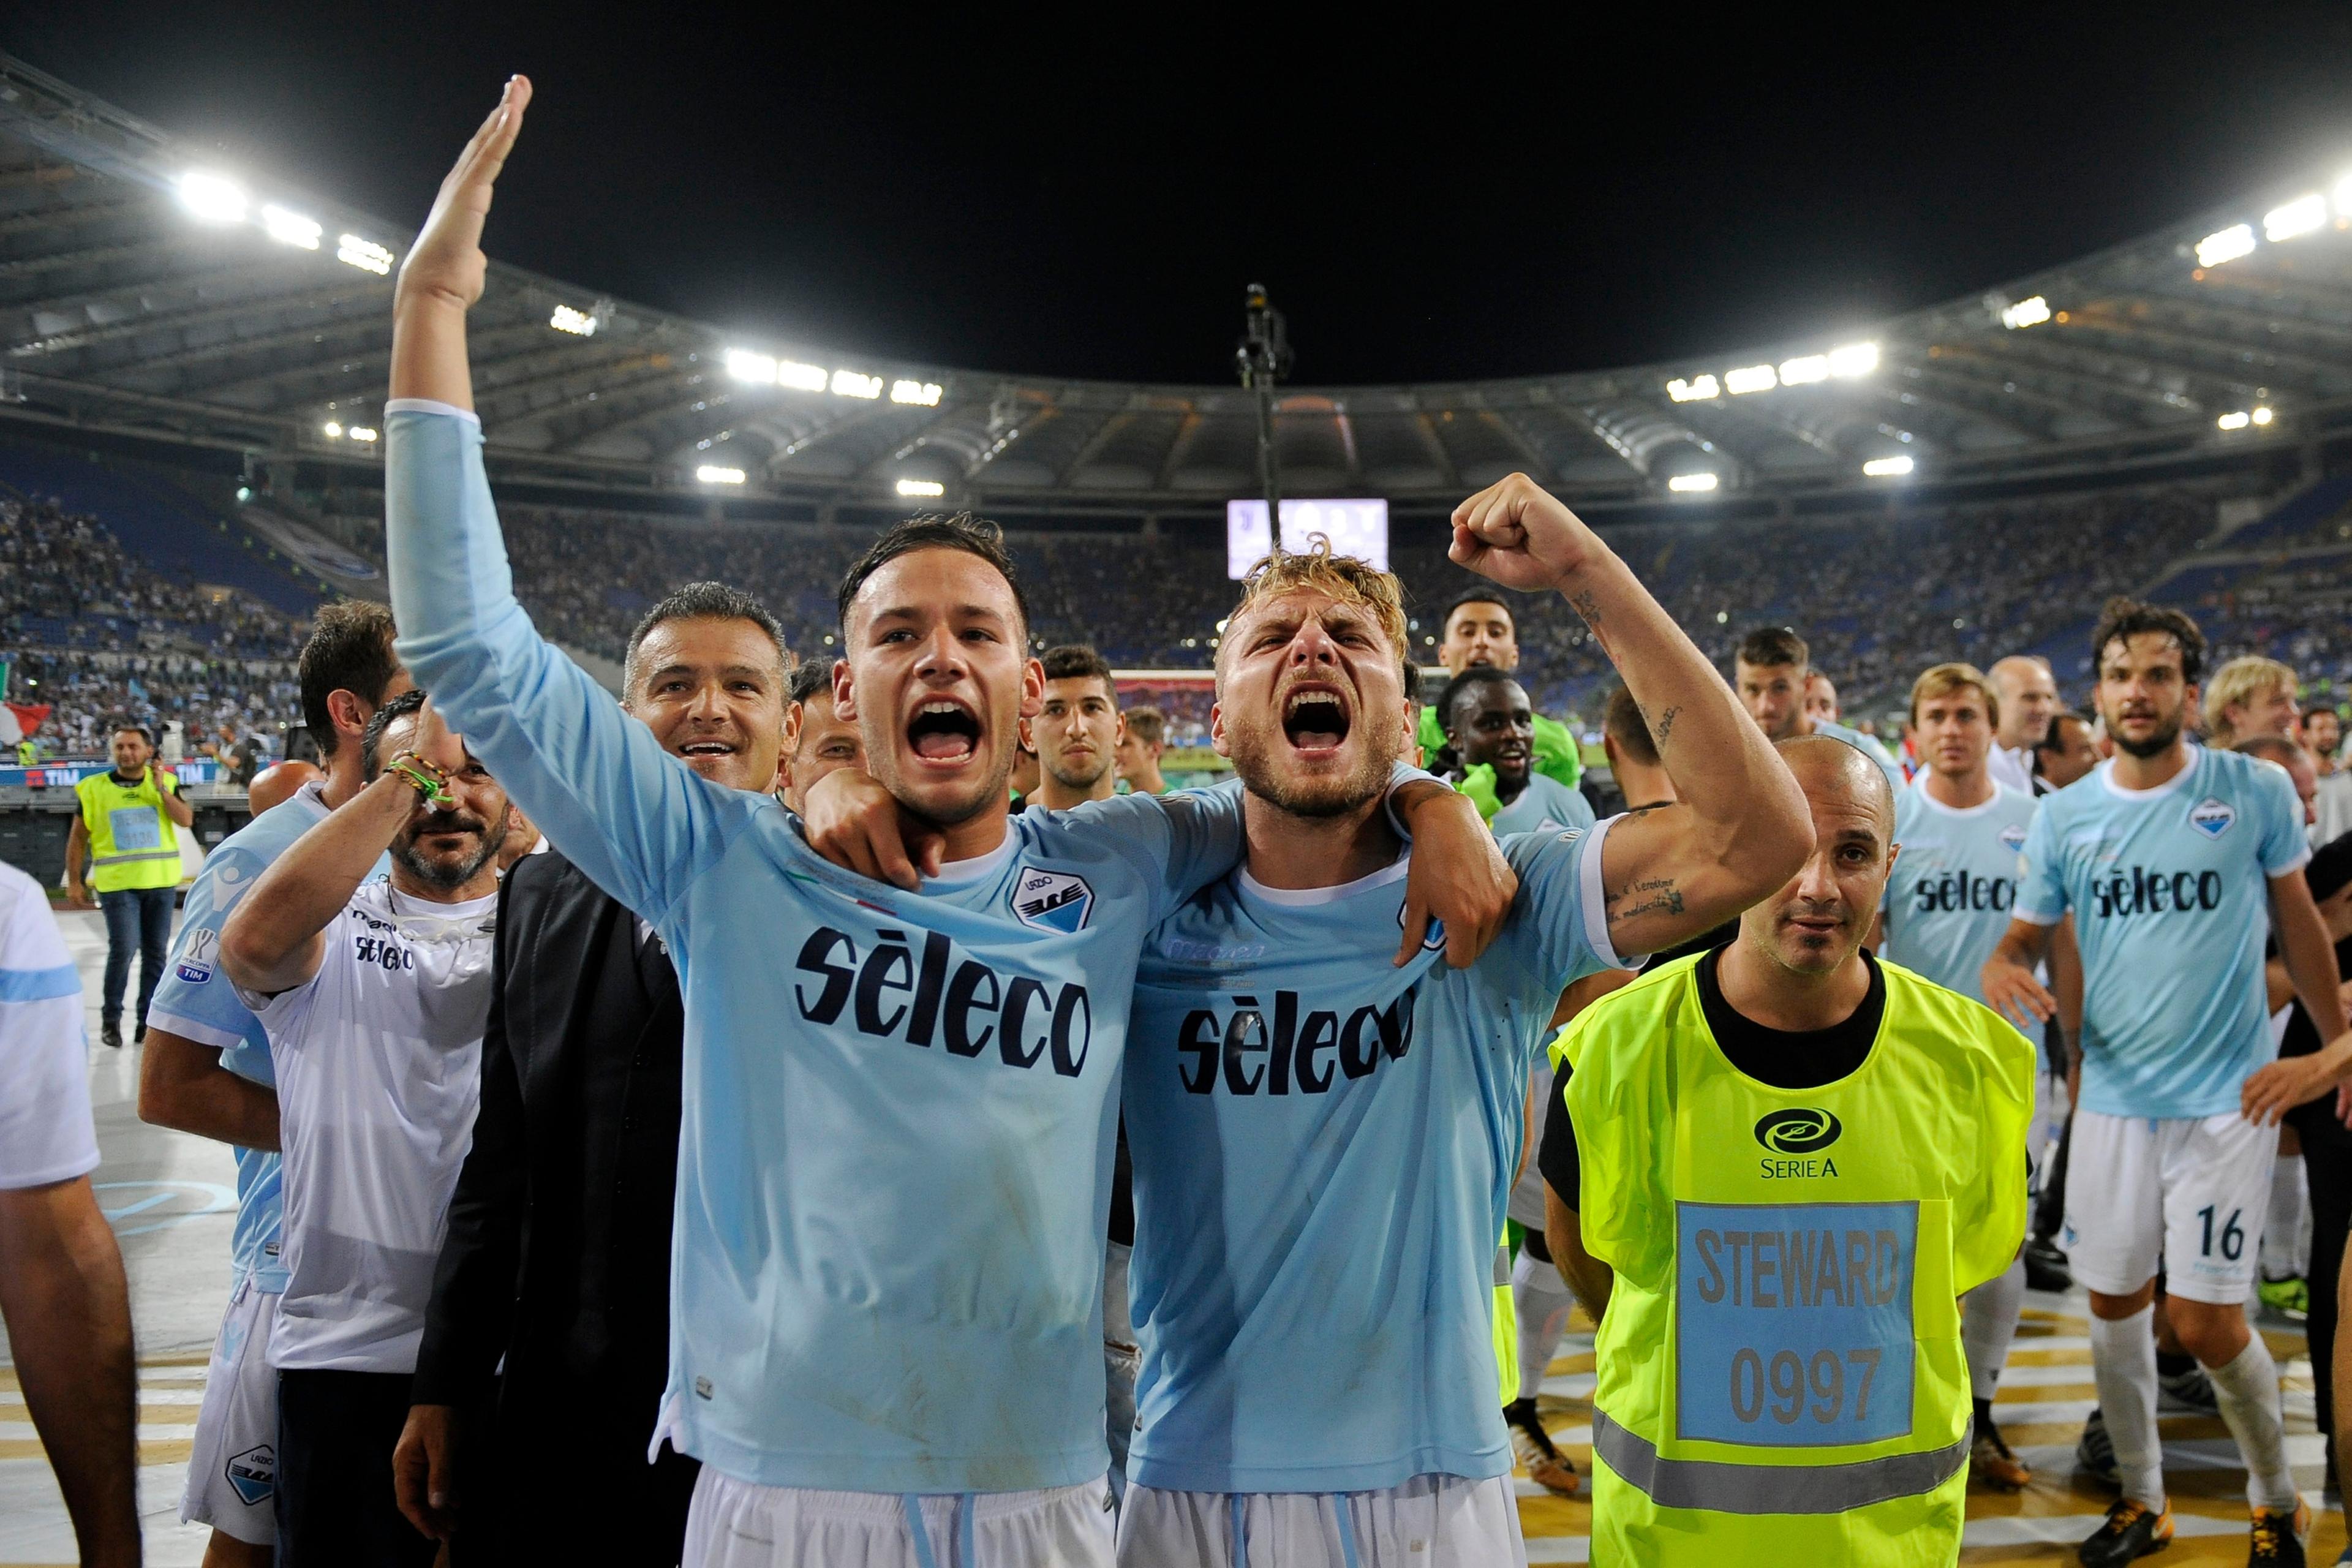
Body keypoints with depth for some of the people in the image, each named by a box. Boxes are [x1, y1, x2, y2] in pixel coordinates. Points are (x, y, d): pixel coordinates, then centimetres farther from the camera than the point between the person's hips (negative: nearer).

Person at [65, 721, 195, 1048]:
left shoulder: (165, 782, 5)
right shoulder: (94, 788, 1)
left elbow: (186, 820, -8)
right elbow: (78, 837, 5)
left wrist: (161, 790, -15)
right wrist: (74, 882, 3)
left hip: (161, 881, 2)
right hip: (117, 883, -2)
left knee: (155, 952, 7)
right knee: (124, 948, -13)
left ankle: (147, 1021, 17)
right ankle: (110, 1018, 5)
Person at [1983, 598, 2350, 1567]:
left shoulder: (2257, 792, -5)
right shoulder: (2063, 816, 0)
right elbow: (2024, 936, 6)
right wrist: (2005, 971, -17)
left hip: (2228, 1096, -3)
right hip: (2113, 1096, 3)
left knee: (2205, 1322, -4)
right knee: (2115, 1303, 10)